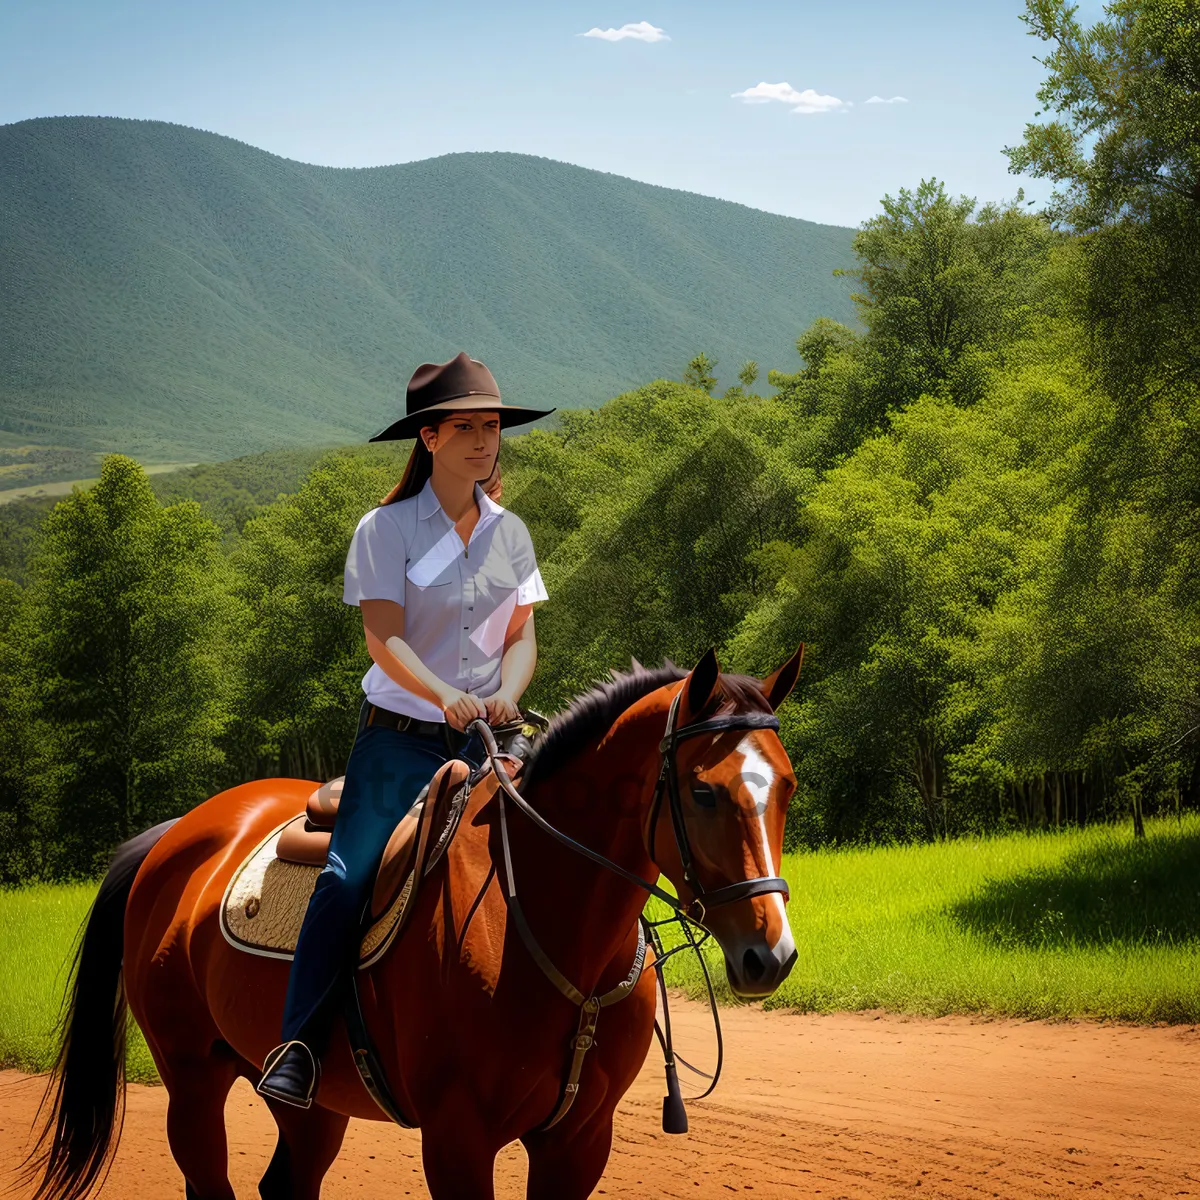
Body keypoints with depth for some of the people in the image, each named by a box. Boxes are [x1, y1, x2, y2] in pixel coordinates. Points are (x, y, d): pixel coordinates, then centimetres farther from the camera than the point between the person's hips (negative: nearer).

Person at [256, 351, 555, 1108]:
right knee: (349, 876, -21)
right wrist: (445, 695, -29)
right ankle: (301, 1046, -17)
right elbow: (384, 638, -12)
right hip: (402, 734, -4)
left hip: (488, 735, 4)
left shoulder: (511, 534, 11)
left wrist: (506, 693, -13)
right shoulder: (387, 529, -3)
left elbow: (523, 635, 9)